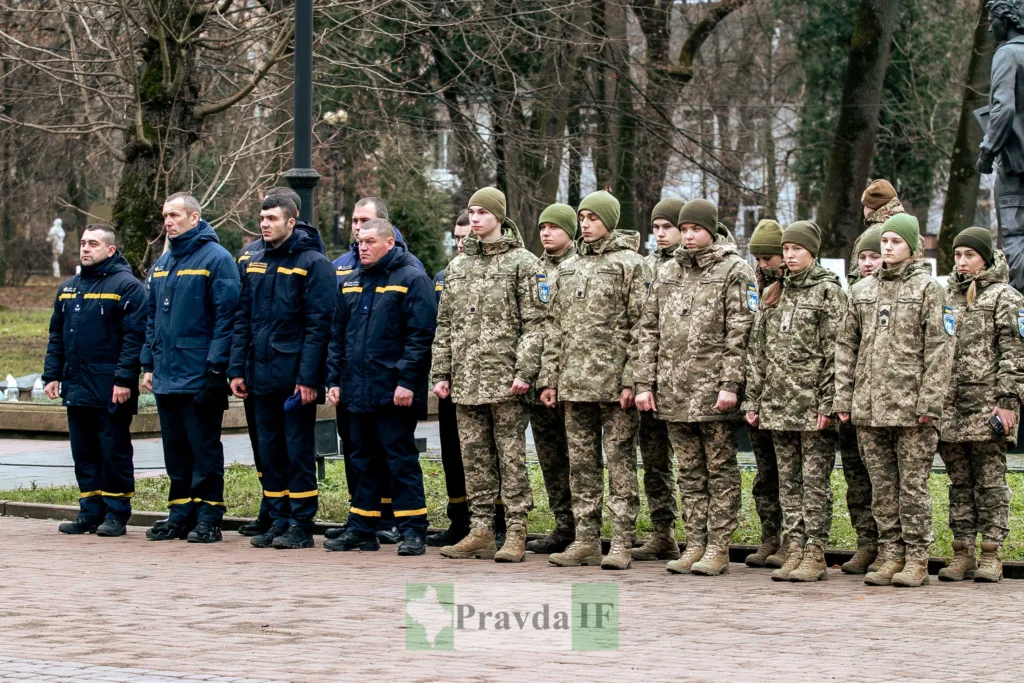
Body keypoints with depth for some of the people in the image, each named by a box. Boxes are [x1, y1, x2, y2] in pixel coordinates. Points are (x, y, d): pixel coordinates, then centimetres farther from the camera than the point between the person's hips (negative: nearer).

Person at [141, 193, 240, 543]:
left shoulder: (215, 258, -8)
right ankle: (180, 514, 18)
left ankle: (208, 517, 2)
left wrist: (215, 367, -17)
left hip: (199, 377, -7)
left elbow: (226, 315, -12)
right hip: (166, 376, 7)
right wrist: (149, 364, 14)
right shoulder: (162, 264, 16)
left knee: (204, 448, -2)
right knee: (175, 449, 11)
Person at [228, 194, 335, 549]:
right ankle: (278, 521, 16)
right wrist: (237, 370, 6)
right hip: (261, 374, 6)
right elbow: (242, 320, 15)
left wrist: (308, 377, -18)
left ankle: (301, 525, 3)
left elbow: (319, 325, -12)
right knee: (270, 451, 9)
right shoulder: (255, 264, 13)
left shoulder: (313, 263, -7)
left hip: (295, 376, -6)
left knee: (298, 451, -2)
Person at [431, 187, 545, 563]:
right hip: (465, 382, 6)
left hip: (505, 379, -6)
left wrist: (524, 371, -15)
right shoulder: (458, 266, 16)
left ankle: (515, 534, -1)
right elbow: (444, 325, 18)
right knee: (475, 458, 7)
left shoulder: (523, 263, -2)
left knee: (511, 457, -3)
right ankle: (481, 532, 12)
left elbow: (534, 323, -7)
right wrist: (440, 373, 10)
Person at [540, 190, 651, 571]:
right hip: (575, 382, 6)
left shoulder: (630, 265, -3)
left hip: (613, 382, -6)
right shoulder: (569, 269, 17)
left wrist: (631, 380, -15)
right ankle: (586, 541, 13)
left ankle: (621, 544, -2)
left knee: (620, 461, -3)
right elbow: (555, 326, 18)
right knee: (581, 463, 8)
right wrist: (549, 378, 10)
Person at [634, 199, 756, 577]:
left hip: (713, 393, -6)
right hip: (673, 392, 6)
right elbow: (648, 330, 15)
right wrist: (644, 383, 7)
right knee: (689, 473, 10)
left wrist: (730, 384, -16)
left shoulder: (734, 271, -2)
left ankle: (718, 548, 3)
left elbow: (740, 333, -9)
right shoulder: (668, 272, 15)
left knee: (720, 471, 0)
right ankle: (695, 545, 15)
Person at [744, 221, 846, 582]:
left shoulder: (828, 291, -3)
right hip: (778, 403, 6)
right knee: (788, 481, 8)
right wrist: (752, 399, 10)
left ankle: (815, 555, -1)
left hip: (812, 403, -6)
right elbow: (757, 349, 16)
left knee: (815, 481, -3)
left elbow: (835, 351, -9)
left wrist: (828, 403, -15)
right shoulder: (773, 294, 15)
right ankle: (794, 550, 12)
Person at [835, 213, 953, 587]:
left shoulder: (927, 288, 0)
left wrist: (929, 402, -12)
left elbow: (937, 349, -5)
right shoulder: (862, 290, 14)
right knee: (882, 488, 8)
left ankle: (916, 560, 3)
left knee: (913, 486, -2)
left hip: (909, 405, -5)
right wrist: (843, 397, 7)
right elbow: (846, 346, 15)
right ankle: (891, 556, 14)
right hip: (868, 407, 5)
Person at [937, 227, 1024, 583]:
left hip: (987, 406, -5)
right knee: (959, 483, 8)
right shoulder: (947, 296, 17)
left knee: (990, 482, -2)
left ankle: (991, 555, 1)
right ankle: (962, 553, 12)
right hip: (949, 406, 5)